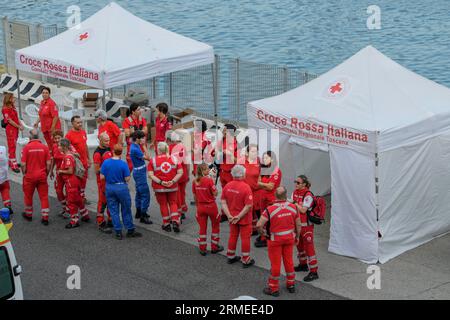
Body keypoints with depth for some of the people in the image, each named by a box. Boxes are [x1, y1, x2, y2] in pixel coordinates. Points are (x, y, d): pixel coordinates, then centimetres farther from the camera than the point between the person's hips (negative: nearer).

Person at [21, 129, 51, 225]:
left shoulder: (26, 147, -10)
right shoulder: (44, 147, -5)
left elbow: (23, 164, -10)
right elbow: (48, 163, -5)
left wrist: (24, 174, 7)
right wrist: (46, 174, 9)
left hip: (29, 176, -1)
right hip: (42, 176, 1)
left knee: (28, 196, 17)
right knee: (44, 196, 6)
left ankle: (28, 214, 32)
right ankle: (45, 218, 3)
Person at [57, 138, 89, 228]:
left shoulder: (67, 157, -21)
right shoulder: (71, 155, 9)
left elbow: (70, 171, -25)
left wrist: (60, 171, -12)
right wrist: (61, 171, 14)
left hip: (71, 183, -10)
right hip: (75, 181, 10)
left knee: (71, 202, -1)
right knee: (78, 200, 20)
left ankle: (74, 221, 6)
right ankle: (85, 216, 32)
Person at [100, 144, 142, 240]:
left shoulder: (106, 162, -8)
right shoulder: (123, 164, -14)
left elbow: (102, 177, -5)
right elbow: (127, 179, -13)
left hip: (109, 188, 2)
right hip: (122, 188, -2)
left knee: (113, 211, 10)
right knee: (126, 210, 11)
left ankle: (118, 232, 10)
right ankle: (130, 230, 19)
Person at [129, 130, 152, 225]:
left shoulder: (135, 146, 5)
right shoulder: (135, 149, -24)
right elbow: (147, 157, -20)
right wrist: (144, 146, -16)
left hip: (140, 172, 11)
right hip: (139, 172, -11)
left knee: (139, 192, 21)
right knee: (145, 194, -9)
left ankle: (139, 213, 33)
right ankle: (143, 216, -7)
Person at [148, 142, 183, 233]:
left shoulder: (153, 160, -8)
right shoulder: (174, 159, -3)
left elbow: (150, 175, -14)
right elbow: (180, 173, -6)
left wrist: (160, 182, -17)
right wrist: (173, 181, -11)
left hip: (159, 187, -1)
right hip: (173, 187, 1)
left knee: (163, 204, 13)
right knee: (173, 203, 15)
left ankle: (166, 224, 19)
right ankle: (175, 221, -1)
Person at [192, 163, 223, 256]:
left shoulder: (195, 181, -4)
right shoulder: (209, 180, -19)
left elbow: (195, 196, 4)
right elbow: (215, 194, -14)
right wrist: (213, 182, -7)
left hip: (200, 207, 4)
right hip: (211, 206, -4)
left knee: (202, 228, 13)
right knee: (215, 226, 16)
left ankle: (202, 249, 16)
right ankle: (214, 247, 22)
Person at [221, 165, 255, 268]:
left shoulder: (227, 186, -7)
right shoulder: (246, 187, -22)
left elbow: (223, 202, -5)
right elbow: (248, 205, -24)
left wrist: (229, 215, -7)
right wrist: (239, 216, -18)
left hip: (232, 217, 5)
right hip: (244, 218, -5)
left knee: (233, 235, 21)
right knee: (245, 238, 8)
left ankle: (231, 256, 34)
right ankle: (246, 260, 16)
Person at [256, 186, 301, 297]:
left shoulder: (270, 209, -22)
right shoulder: (293, 207, -9)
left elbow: (259, 225, -24)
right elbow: (298, 225, 1)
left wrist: (262, 233, -3)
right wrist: (297, 236, 16)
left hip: (275, 239, -3)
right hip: (290, 238, 3)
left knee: (275, 263, 8)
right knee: (289, 261, 19)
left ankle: (273, 288, 20)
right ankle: (291, 284, 33)